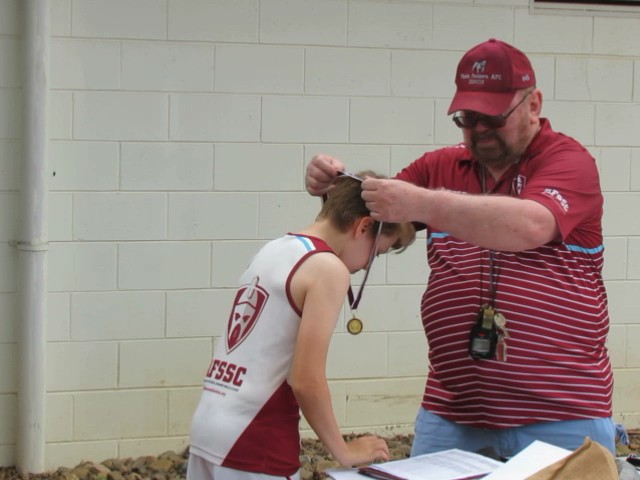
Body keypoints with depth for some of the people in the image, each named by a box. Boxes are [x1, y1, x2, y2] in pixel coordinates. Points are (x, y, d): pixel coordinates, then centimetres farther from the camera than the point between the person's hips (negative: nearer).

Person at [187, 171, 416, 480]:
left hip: (207, 428, 8)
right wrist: (344, 452, -4)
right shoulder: (328, 268, -10)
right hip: (254, 446, -8)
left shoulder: (273, 250, 14)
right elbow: (306, 381, -15)